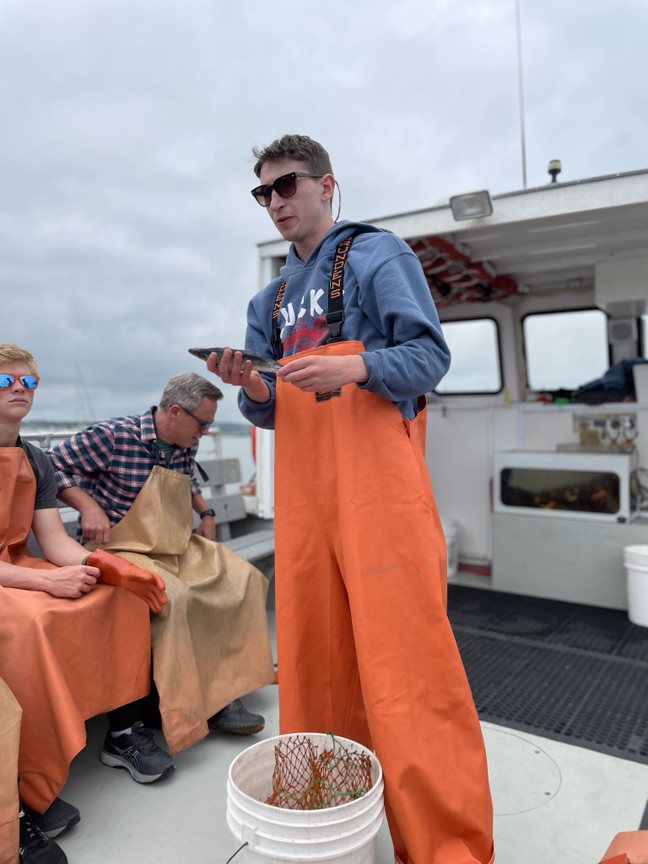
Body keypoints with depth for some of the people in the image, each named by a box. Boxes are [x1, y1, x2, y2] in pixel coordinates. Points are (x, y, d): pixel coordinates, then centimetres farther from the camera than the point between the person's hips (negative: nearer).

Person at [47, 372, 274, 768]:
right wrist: (89, 505, -19)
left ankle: (224, 691, 0)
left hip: (179, 546, 8)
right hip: (122, 547, -7)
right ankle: (128, 728, -23)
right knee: (173, 595, -35)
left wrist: (206, 512, 13)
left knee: (244, 579, -5)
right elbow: (52, 464, -9)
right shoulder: (113, 436, -16)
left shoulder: (187, 446, 5)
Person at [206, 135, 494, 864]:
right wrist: (250, 388, -3)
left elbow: (430, 355, -4)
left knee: (402, 648, -7)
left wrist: (353, 367, -21)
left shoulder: (375, 254, 6)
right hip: (301, 484, 6)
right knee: (312, 651, 10)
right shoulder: (270, 299, 23)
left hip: (375, 471, -6)